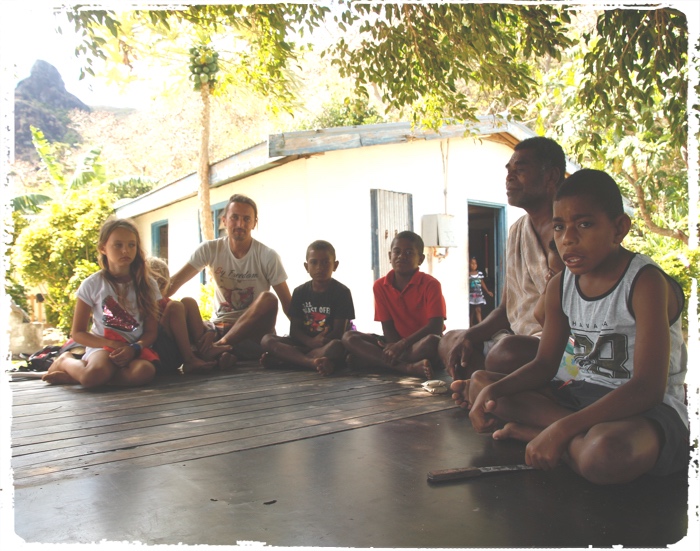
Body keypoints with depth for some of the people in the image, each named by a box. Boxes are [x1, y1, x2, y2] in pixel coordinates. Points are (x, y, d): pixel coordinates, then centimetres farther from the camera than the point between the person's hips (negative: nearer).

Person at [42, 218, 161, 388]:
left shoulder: (147, 285, 5)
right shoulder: (92, 285, 1)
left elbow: (151, 331, 3)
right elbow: (77, 332, 2)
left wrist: (134, 348, -19)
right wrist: (113, 344, -13)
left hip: (135, 348, 2)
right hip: (101, 346, -2)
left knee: (144, 372, -35)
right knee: (94, 375, -37)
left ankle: (69, 377, -14)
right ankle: (66, 361, 2)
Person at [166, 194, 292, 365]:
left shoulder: (268, 256, -6)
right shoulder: (210, 249, -1)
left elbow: (287, 302, -6)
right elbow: (174, 282, -7)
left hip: (254, 328, -1)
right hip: (220, 327, 2)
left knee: (268, 299, -33)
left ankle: (218, 346, -28)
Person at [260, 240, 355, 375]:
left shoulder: (342, 292, -3)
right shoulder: (299, 292, 6)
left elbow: (339, 332, -8)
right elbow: (294, 330, 2)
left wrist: (319, 342, -24)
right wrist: (311, 342, -19)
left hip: (328, 344, -3)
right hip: (304, 343, 4)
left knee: (336, 347, -39)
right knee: (267, 340, -19)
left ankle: (285, 358, -28)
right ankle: (314, 362, -37)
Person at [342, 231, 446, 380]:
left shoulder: (430, 284, -10)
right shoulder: (380, 286, 1)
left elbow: (436, 327, -19)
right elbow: (387, 326, -1)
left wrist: (402, 344, -29)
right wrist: (394, 347, -23)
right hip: (396, 342, 4)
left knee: (432, 341, -39)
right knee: (349, 337, -18)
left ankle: (373, 359, -30)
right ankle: (408, 367, -34)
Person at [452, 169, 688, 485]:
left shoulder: (645, 282, -18)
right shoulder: (560, 287, 3)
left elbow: (648, 388, -25)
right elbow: (544, 365, 8)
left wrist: (563, 428, -33)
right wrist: (492, 391, -12)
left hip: (649, 409, -7)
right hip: (584, 396, 8)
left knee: (605, 453, -42)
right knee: (479, 385, -1)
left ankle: (528, 429, -12)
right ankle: (582, 436, -14)